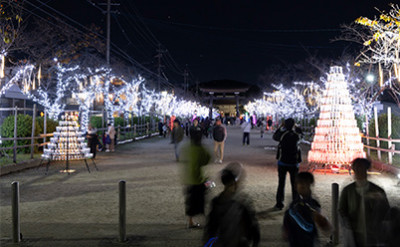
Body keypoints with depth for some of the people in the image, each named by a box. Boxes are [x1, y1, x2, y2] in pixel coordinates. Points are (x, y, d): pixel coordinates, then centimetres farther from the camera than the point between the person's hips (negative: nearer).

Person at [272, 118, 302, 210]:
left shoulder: (282, 134, -12)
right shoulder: (296, 136, -8)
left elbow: (274, 137, 7)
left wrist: (280, 127, 13)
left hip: (282, 163, -1)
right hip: (294, 164, 1)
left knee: (281, 183, 10)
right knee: (294, 184, 11)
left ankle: (279, 203, 12)